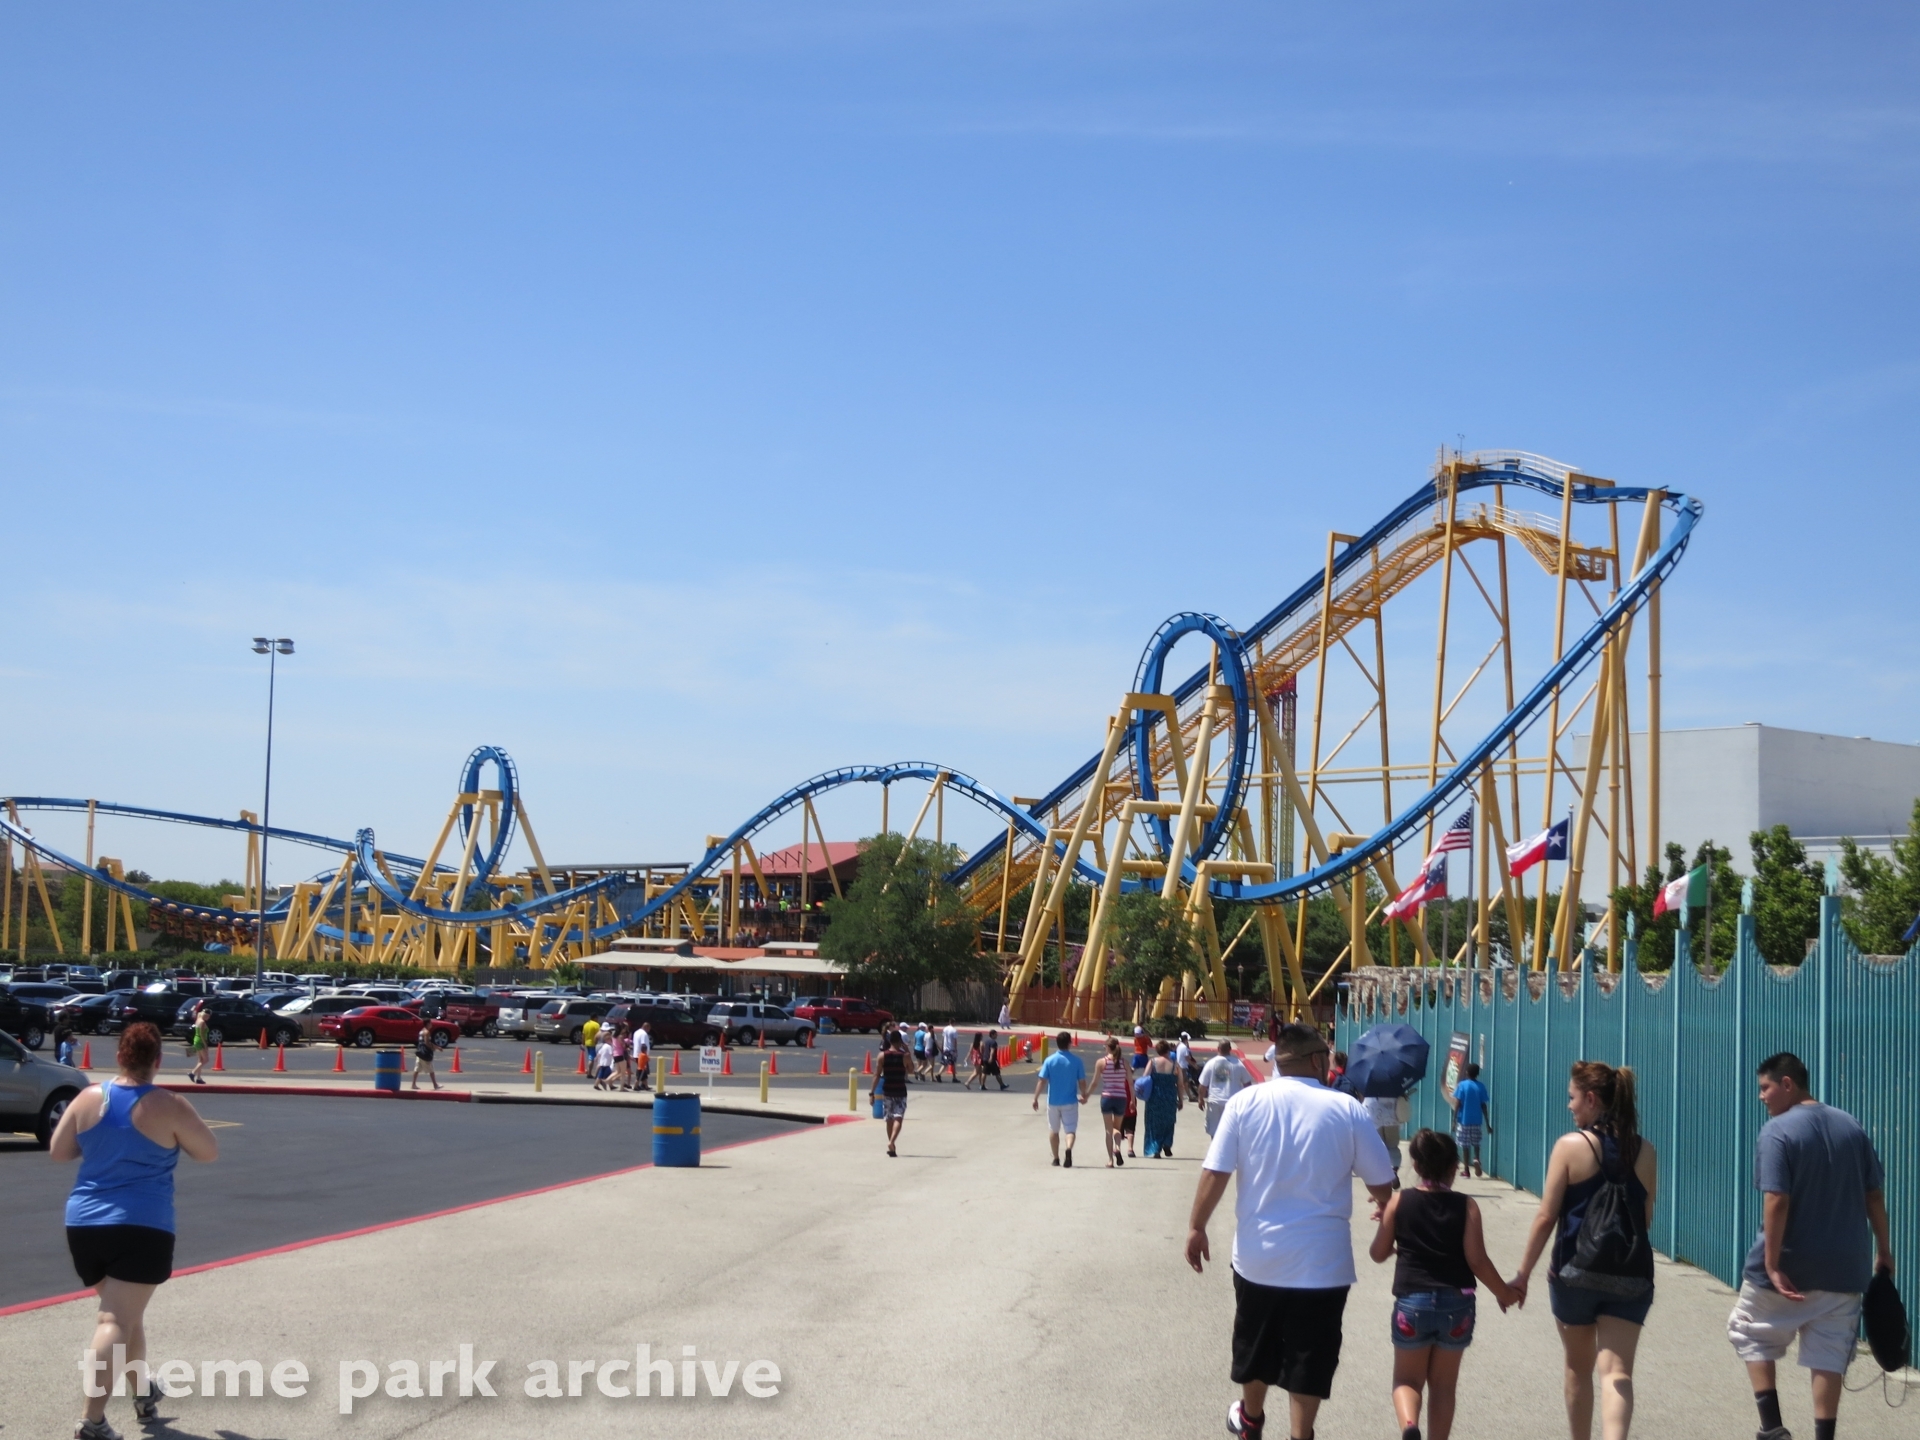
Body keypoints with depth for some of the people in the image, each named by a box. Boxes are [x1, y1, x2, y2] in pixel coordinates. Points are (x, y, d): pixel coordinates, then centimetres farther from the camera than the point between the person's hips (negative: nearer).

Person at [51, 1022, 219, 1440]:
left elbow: (59, 1152, 10)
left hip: (84, 1223, 5)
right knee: (117, 1321, -8)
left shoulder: (89, 1099, 2)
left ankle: (144, 1393, 38)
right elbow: (210, 1152, 1)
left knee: (124, 1313, 23)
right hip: (142, 1227, -5)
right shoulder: (169, 1107, -9)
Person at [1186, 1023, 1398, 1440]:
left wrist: (1197, 1227, 5)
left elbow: (1215, 1173, -8)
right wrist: (1384, 1208, 23)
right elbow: (1382, 1183, 1)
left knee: (1256, 1344, 22)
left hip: (1257, 1255, 2)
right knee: (1310, 1357, 7)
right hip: (1323, 1263, -2)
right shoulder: (1347, 1108, -6)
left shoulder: (1246, 1102, -5)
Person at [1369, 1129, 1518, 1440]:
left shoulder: (1399, 1202, -1)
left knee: (1407, 1379, 12)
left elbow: (1378, 1253, 4)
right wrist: (1503, 1293, 8)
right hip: (1456, 1304, 0)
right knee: (1443, 1385, 15)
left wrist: (1385, 1224, 25)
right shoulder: (1466, 1207, -3)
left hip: (1412, 1302, 0)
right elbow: (1477, 1260, -7)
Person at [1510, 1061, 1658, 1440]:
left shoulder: (1571, 1146, -9)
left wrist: (1522, 1275, 0)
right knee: (1617, 1372, -4)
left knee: (1579, 1368, 18)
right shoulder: (1645, 1153, 3)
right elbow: (1646, 1219, 12)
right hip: (1631, 1275, 2)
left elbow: (1546, 1218, -8)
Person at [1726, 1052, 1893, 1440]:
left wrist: (1772, 1264, -19)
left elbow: (1777, 1201, -21)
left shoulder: (1777, 1132, -14)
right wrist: (1883, 1250, 16)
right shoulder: (1851, 1127, 5)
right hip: (1844, 1267, 5)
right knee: (1829, 1355, 8)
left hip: (1790, 1266, -5)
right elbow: (1875, 1195, 7)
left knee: (1747, 1331, 15)